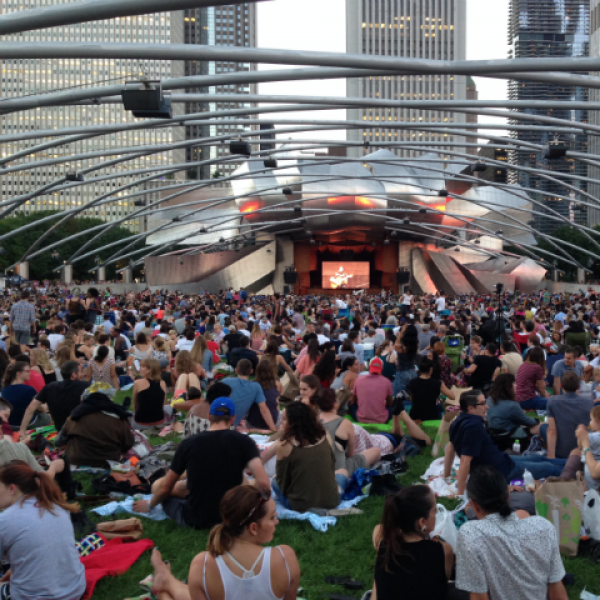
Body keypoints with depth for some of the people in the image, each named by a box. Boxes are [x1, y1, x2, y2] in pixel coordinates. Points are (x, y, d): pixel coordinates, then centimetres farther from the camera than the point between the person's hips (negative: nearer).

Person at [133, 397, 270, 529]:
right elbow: (263, 483, -20)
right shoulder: (244, 441, -8)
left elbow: (165, 487, 4)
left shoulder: (188, 443, -5)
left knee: (157, 485, 20)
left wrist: (149, 505, 25)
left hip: (195, 519, -2)